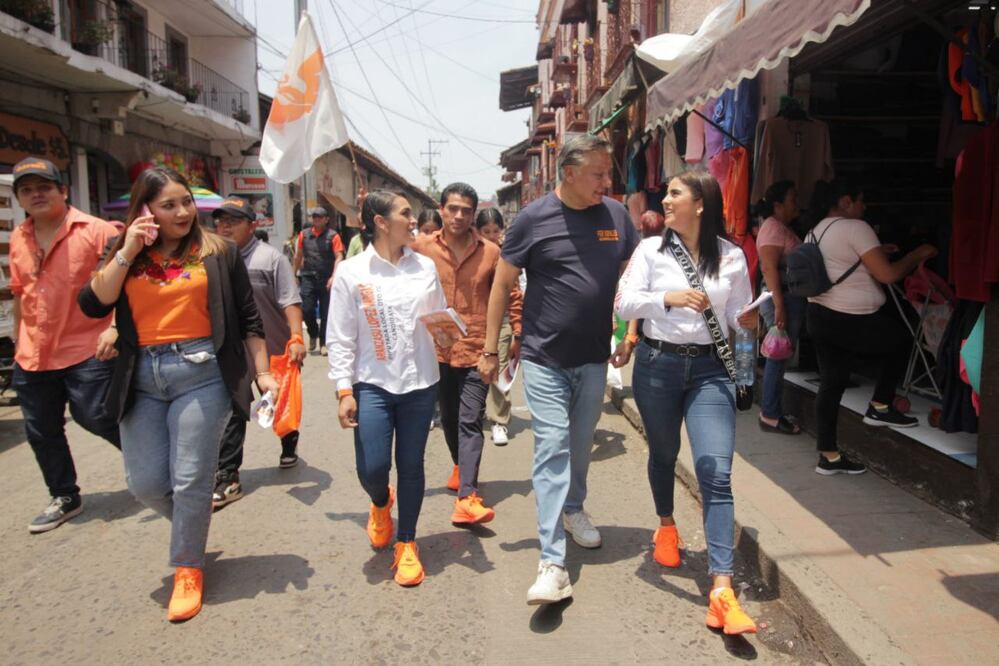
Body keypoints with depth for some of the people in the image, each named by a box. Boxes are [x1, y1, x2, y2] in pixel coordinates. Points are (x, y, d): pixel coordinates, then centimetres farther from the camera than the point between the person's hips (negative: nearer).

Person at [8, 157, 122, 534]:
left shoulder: (95, 231, -10)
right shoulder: (18, 239, 9)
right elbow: (19, 294, 19)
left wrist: (114, 327, -19)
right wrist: (18, 340, 21)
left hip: (87, 350, -6)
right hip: (33, 356, 7)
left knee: (96, 417, -3)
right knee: (41, 431, 13)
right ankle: (64, 499, 31)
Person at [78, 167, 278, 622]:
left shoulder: (217, 252, 3)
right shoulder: (124, 254, 10)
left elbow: (248, 319, 4)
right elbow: (93, 305, -5)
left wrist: (263, 372, 1)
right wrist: (127, 252, -9)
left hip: (201, 372, -3)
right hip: (141, 378, 3)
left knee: (190, 479, 0)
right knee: (145, 483, 7)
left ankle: (188, 568, 19)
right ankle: (192, 524, 38)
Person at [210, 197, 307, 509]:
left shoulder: (271, 258, -9)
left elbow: (290, 302, -15)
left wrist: (296, 338, -25)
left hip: (274, 349, -2)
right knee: (231, 412, 1)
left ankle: (289, 446, 43)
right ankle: (227, 477, 7)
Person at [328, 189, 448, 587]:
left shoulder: (424, 267, 5)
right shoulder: (351, 272, -4)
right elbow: (340, 337, -4)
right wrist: (344, 390, -9)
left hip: (420, 382, 2)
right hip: (372, 384, -2)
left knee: (411, 465, 7)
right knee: (372, 469, -4)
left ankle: (406, 543, 25)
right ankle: (381, 504, 33)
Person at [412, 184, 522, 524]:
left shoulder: (490, 252, -1)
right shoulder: (422, 247, 0)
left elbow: (510, 295, 6)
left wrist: (518, 334, 1)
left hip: (476, 350, -2)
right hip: (437, 349, 2)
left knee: (470, 422, -7)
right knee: (449, 418, 18)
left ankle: (466, 498, -11)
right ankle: (461, 467, 42)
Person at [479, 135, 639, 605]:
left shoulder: (617, 215, 1)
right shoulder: (534, 218, -9)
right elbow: (503, 284, -4)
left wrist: (629, 336, 5)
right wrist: (490, 349, -3)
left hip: (594, 358, 4)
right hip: (544, 359, -4)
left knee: (581, 443, 18)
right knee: (552, 449, -7)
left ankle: (573, 509, 44)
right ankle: (552, 563, -5)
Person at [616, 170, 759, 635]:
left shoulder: (731, 256, 3)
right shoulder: (652, 249, 0)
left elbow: (736, 316, 9)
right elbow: (624, 303, -8)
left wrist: (746, 321, -13)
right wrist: (668, 298, -23)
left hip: (709, 369, 0)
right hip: (658, 365, 1)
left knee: (716, 475, -10)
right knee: (663, 453, 19)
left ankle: (721, 589, -9)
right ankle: (666, 524, 49)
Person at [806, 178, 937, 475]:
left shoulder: (818, 231, 17)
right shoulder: (855, 227, -12)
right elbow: (887, 275, -16)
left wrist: (877, 252, 27)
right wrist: (918, 254, -1)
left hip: (820, 316, 9)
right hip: (852, 320, -8)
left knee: (831, 384, 10)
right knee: (902, 339, 19)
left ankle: (829, 456, 13)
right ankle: (880, 408, 20)